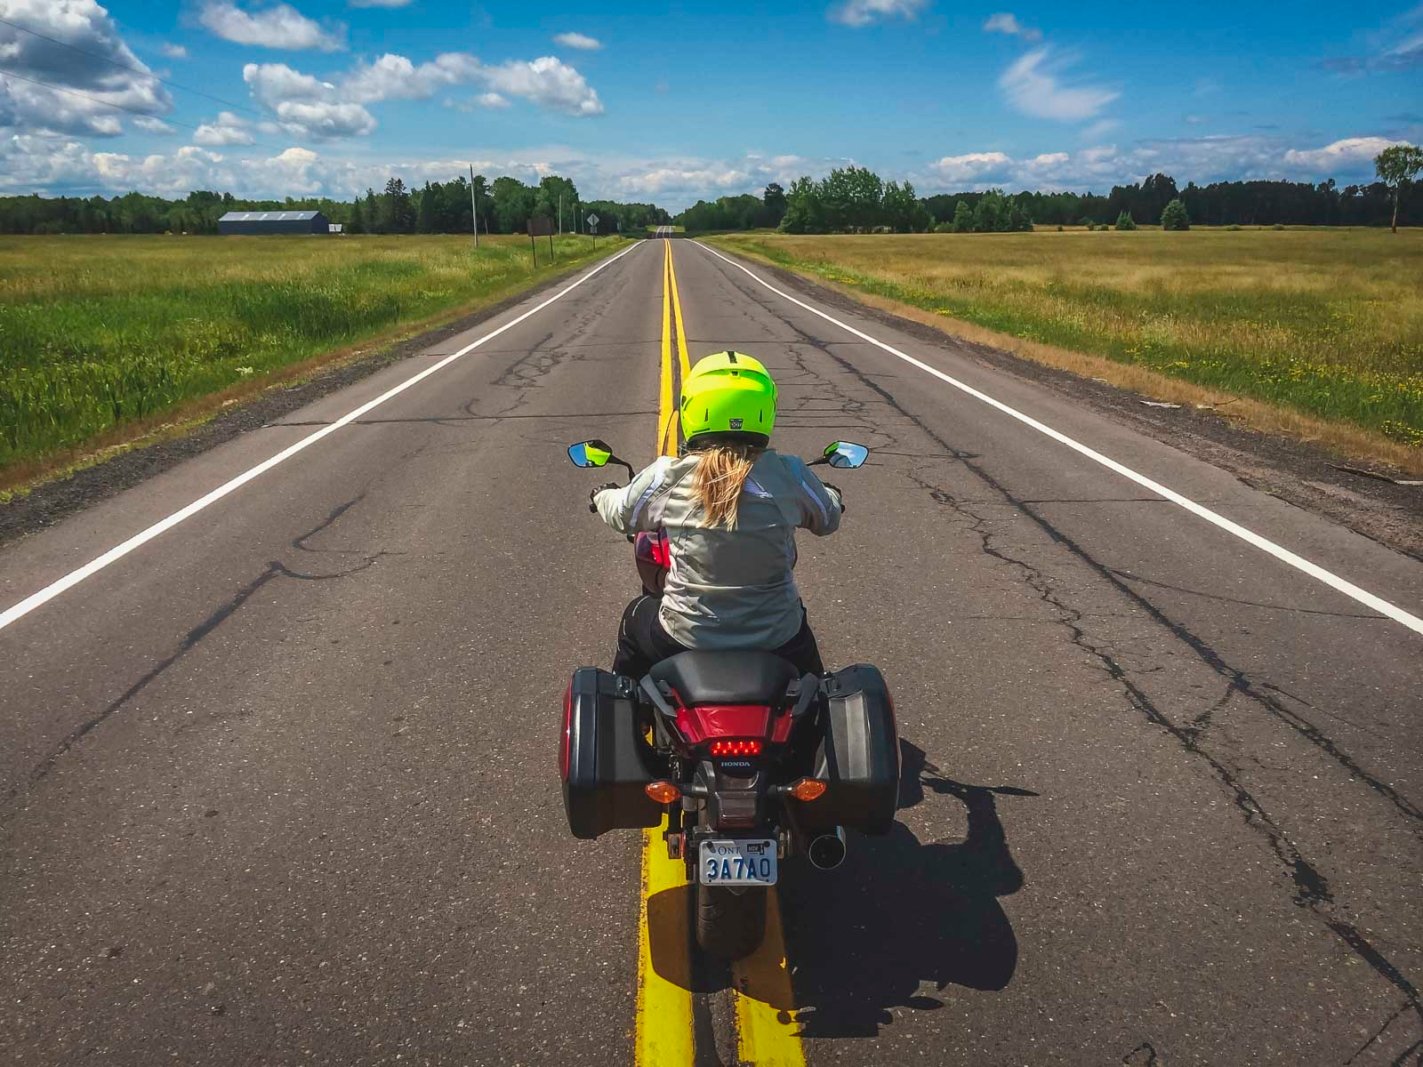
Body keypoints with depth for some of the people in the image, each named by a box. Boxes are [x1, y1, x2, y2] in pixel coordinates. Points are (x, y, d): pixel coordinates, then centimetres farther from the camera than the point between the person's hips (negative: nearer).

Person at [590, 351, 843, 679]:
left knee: (634, 621, 32)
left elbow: (621, 513, 5)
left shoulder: (666, 478, -14)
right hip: (776, 639, 1)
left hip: (685, 636, 0)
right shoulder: (788, 475, -15)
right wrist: (829, 494, 28)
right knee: (800, 632, 36)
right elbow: (828, 519, 4)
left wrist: (602, 494, 29)